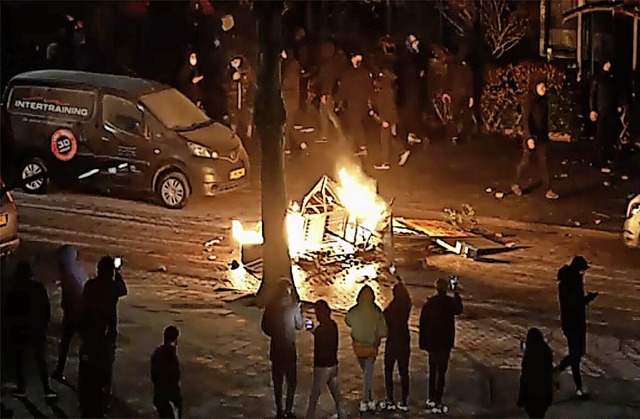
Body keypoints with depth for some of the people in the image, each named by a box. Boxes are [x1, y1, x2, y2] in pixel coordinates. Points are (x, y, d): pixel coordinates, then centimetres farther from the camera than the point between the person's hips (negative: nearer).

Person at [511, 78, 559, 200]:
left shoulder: (544, 99, 0)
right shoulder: (529, 100, -16)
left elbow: (546, 117, 10)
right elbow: (525, 120, -20)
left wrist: (546, 133, 14)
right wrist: (529, 137, -28)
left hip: (542, 135, 5)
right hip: (531, 135, -5)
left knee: (543, 162, 5)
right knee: (526, 161, 7)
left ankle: (548, 190, 5)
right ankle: (516, 184, 28)